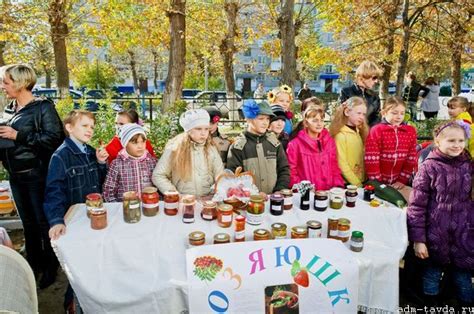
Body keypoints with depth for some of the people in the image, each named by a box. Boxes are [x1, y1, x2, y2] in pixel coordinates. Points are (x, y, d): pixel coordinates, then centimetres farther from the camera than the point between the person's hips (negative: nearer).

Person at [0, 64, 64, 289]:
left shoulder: (43, 108, -10)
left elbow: (54, 137, -21)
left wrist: (18, 136, -20)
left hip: (37, 175, -7)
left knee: (44, 223, 4)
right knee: (28, 223, 17)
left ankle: (50, 268, 19)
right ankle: (34, 265, 32)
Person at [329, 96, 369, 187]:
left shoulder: (358, 133, 8)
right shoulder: (341, 134, -14)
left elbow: (362, 160, 11)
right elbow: (342, 164, -17)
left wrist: (362, 181, 0)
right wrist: (357, 184, -16)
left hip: (361, 182, 7)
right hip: (347, 183, -6)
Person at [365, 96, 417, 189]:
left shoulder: (411, 131, 2)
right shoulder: (376, 131, -9)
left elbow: (411, 159, 2)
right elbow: (371, 160, -12)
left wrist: (402, 180, -3)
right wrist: (377, 183, -13)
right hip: (379, 183, -2)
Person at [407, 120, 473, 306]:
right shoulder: (429, 167, -10)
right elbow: (416, 205, -11)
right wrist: (417, 239, -14)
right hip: (436, 233, -3)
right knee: (432, 273, 11)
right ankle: (430, 304, 31)